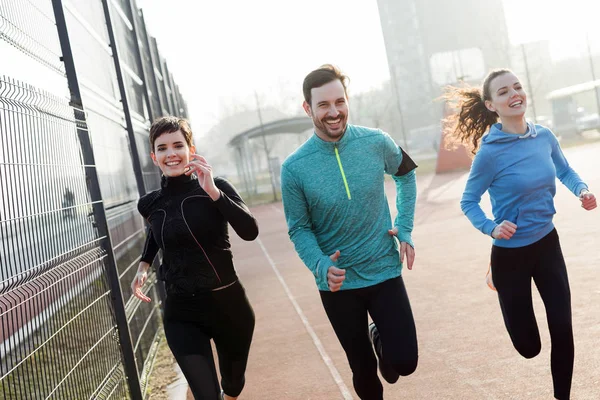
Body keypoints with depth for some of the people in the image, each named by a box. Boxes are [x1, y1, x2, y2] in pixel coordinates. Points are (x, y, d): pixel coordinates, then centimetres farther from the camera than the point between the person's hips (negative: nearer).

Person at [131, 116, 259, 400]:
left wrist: (214, 192, -31)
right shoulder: (150, 204, 0)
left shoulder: (216, 188, -8)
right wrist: (143, 264, 9)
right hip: (182, 313, 1)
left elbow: (250, 232, -24)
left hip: (228, 304, 0)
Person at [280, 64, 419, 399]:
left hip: (385, 272, 1)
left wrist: (405, 228, 0)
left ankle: (379, 337, 33)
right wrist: (322, 267, -26)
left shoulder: (376, 143, -10)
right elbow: (300, 229, -8)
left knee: (405, 363, -1)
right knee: (363, 370, 13)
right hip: (337, 284, -1)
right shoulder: (295, 168, -15)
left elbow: (406, 175, 10)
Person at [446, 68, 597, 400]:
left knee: (563, 330, 2)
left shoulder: (544, 136, -5)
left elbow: (564, 171, 14)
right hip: (511, 254, -4)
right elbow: (468, 202, -9)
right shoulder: (490, 152, -20)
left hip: (548, 245, 4)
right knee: (529, 347, 8)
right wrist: (492, 228, -27)